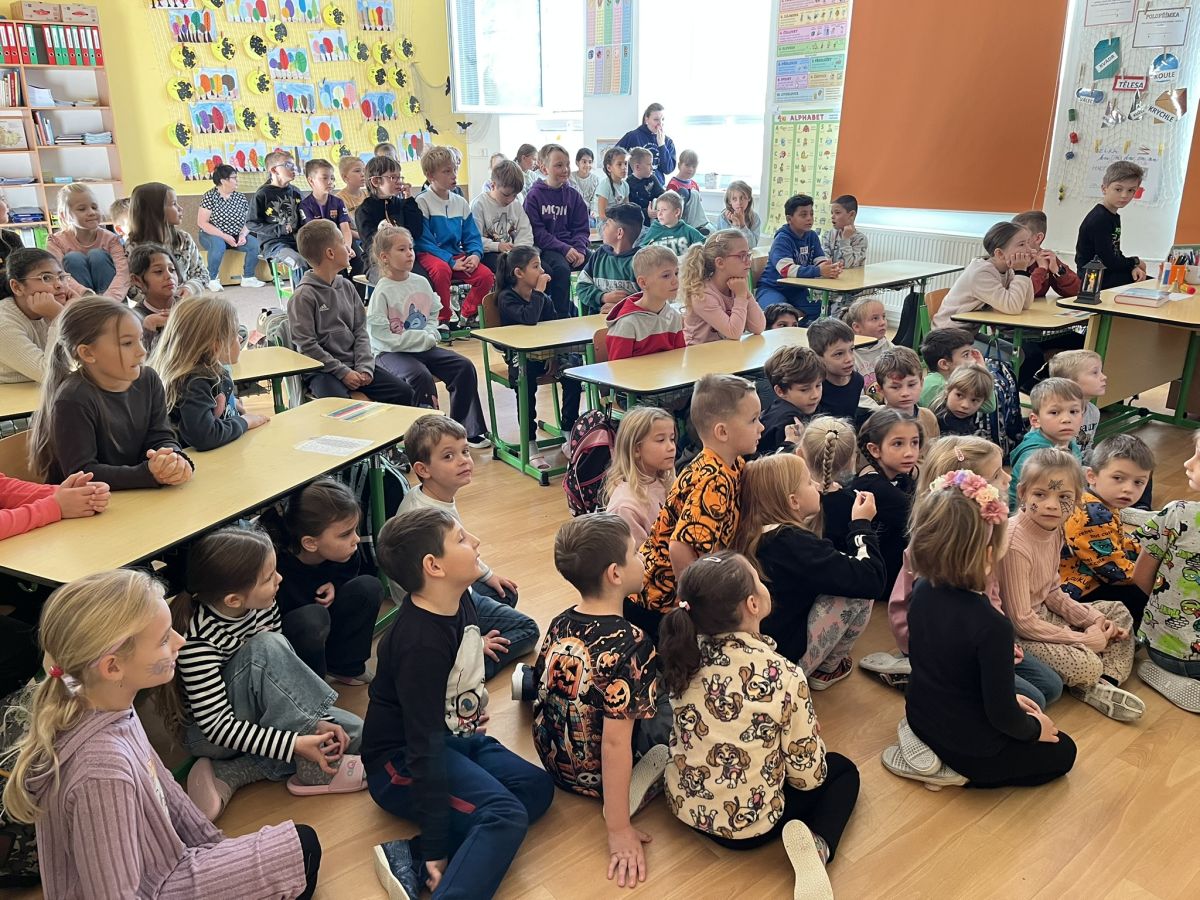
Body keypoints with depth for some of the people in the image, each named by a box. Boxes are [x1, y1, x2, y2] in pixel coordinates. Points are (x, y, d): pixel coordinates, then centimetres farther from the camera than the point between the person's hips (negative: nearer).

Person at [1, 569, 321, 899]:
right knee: (303, 848, -5)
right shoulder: (103, 770, -35)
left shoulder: (114, 710, -10)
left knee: (301, 844, 17)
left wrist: (220, 850, 10)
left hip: (157, 867, 8)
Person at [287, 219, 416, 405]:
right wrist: (343, 372, -15)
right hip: (321, 369, -6)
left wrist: (365, 367, -4)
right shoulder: (303, 295, -8)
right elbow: (307, 346, -12)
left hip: (353, 364, 6)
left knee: (404, 392, -7)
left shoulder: (346, 287, 11)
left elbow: (360, 331, 10)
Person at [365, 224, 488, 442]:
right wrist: (424, 339, -15)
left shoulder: (421, 283, 8)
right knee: (421, 375, -34)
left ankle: (468, 428, 2)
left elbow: (433, 316, 18)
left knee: (465, 367, -7)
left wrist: (429, 336, -5)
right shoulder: (382, 292, -11)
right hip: (390, 352, -6)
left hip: (423, 346, 7)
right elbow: (382, 336, -17)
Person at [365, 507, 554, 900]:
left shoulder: (458, 601, -4)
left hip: (455, 738, 10)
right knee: (506, 817, -24)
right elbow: (424, 748, -29)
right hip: (403, 763, -10)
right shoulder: (421, 644, -30)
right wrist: (436, 849, -27)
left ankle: (412, 857, -16)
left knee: (537, 787, -8)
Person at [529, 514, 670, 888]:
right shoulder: (630, 644, -29)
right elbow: (615, 742, -29)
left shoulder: (560, 624, -8)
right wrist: (619, 830, -24)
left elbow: (543, 684, 6)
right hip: (597, 776, -7)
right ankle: (650, 772, -9)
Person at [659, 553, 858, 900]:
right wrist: (813, 775, 9)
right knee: (842, 770, 17)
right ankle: (817, 843, -8)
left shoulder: (684, 654, -14)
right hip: (747, 826, -6)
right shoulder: (784, 675, -26)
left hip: (684, 805, 6)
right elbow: (807, 773, -14)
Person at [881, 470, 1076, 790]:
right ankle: (954, 771, 3)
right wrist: (1035, 728, 0)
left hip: (921, 717, 7)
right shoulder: (992, 626, -32)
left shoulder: (922, 592, -10)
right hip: (968, 748, -6)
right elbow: (1002, 716, -22)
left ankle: (929, 752, 10)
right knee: (1061, 752, 19)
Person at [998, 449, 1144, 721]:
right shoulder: (1015, 544, -29)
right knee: (1086, 665, -27)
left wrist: (1093, 619, -3)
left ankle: (1103, 684, 4)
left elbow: (1052, 593, 11)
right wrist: (1084, 639, -18)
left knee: (1118, 613, 14)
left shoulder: (1053, 530, -1)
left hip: (1043, 614, 10)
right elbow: (1021, 621, -25)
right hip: (1016, 633, -10)